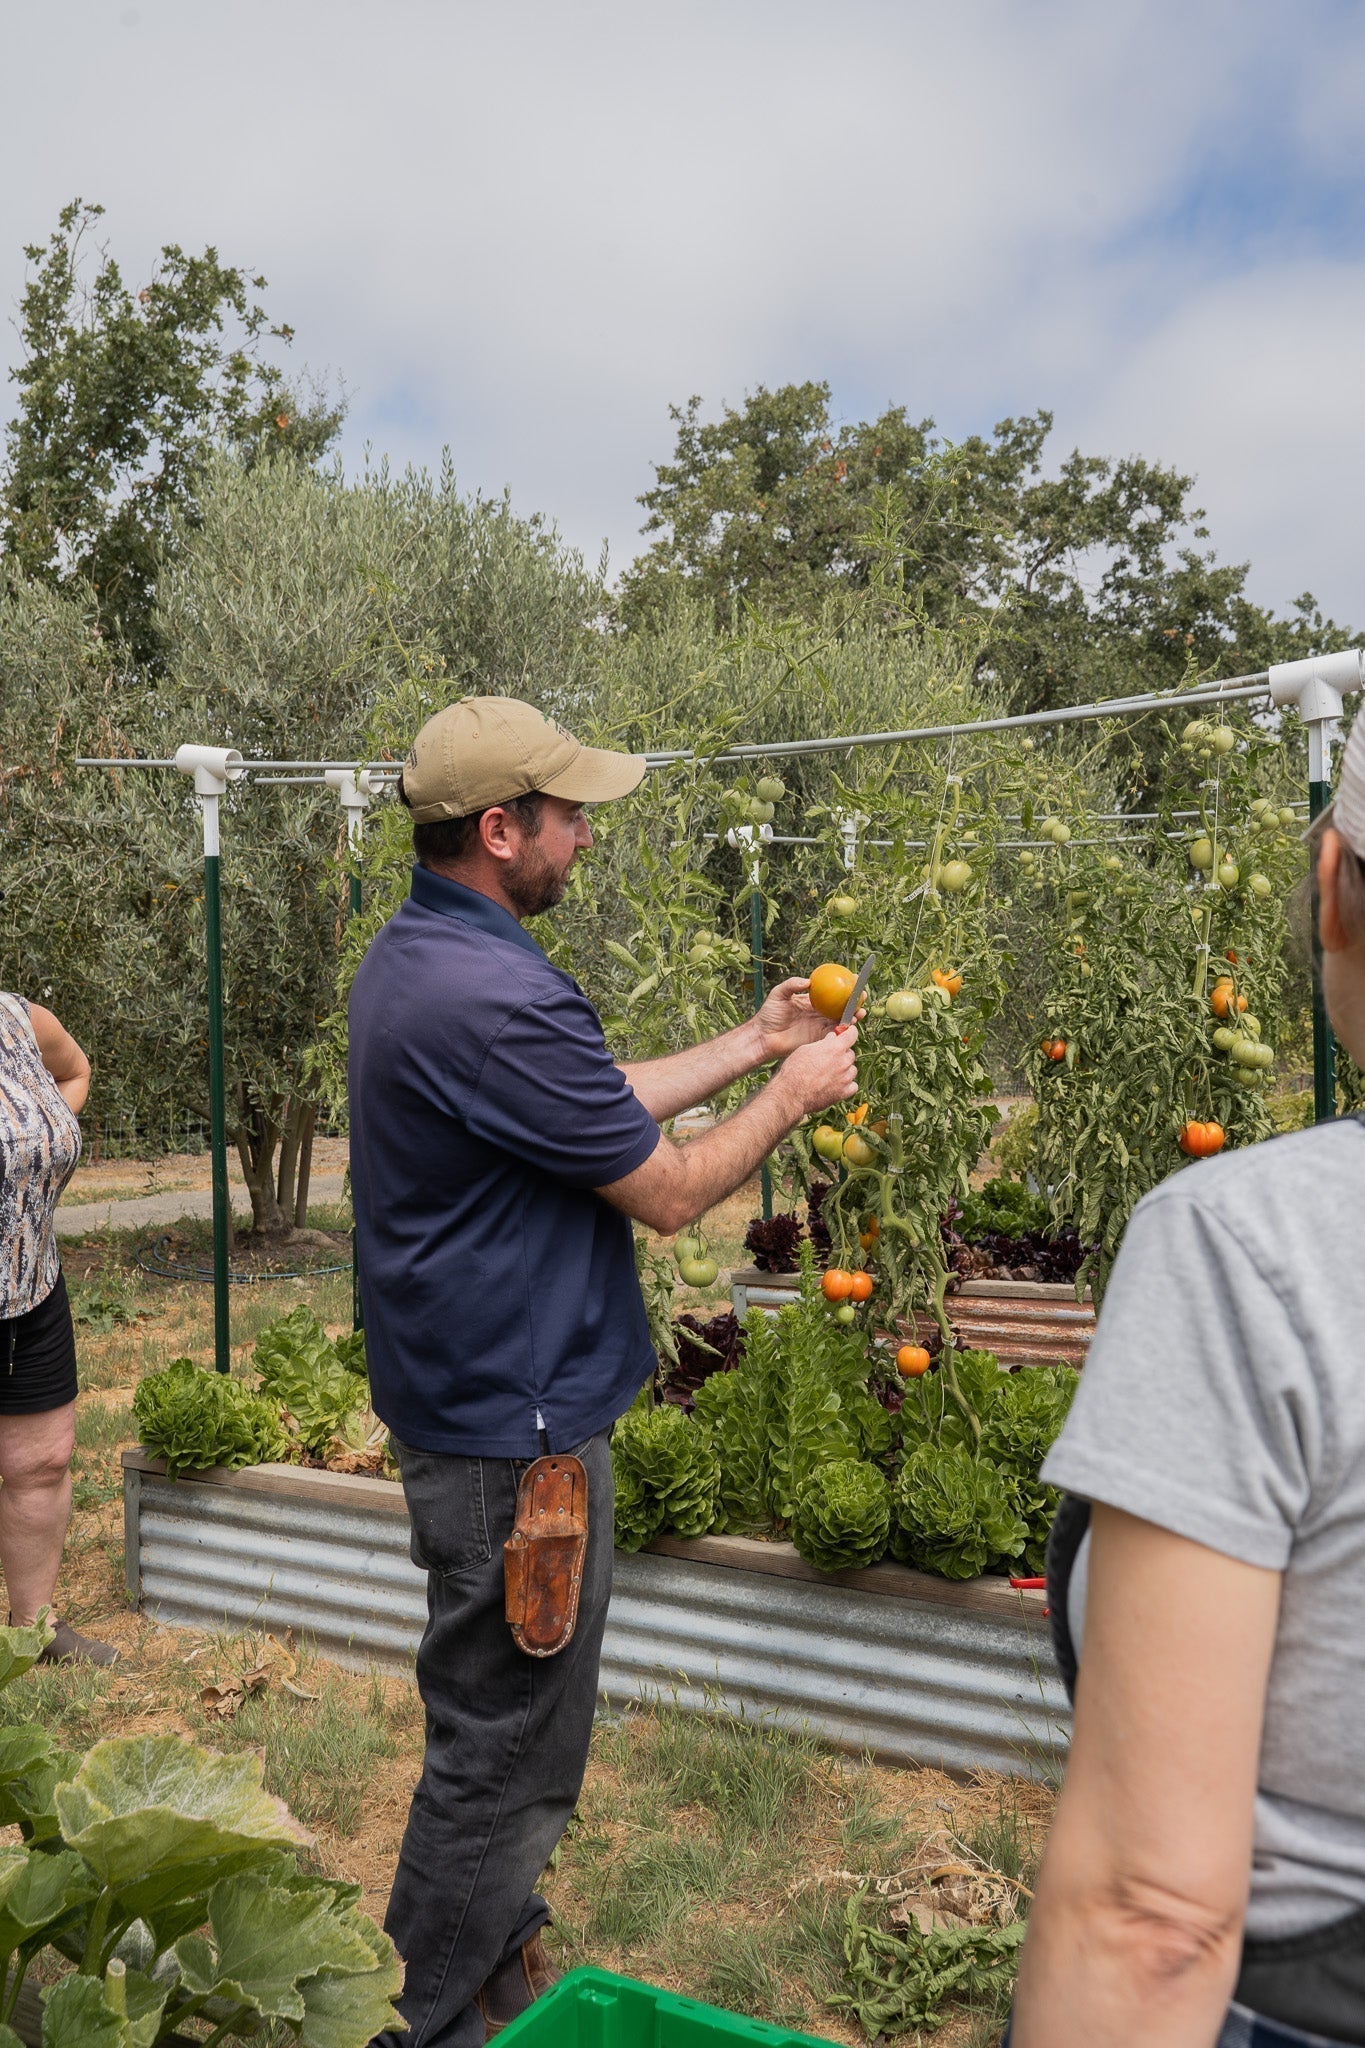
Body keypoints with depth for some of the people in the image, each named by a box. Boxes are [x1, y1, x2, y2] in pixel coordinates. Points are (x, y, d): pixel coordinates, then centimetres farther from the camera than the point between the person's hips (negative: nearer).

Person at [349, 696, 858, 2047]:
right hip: (513, 1428, -11)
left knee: (506, 1718, 26)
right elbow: (669, 1190, -20)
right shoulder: (493, 997, -28)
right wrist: (793, 1092, -4)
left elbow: (597, 1106, 13)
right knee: (501, 1744, 8)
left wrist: (751, 1045, 13)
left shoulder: (412, 958, 6)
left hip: (467, 1394, 11)